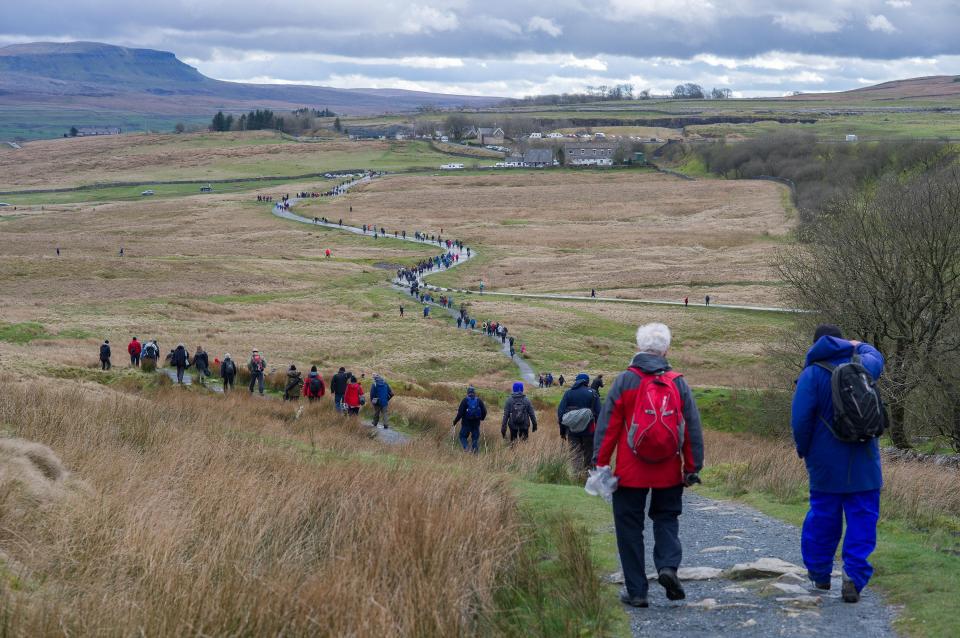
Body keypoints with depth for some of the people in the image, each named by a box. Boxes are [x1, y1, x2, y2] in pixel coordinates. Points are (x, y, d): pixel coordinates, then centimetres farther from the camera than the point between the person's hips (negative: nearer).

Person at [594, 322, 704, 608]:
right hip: (669, 472, 2)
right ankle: (668, 565, -8)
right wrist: (693, 467, 12)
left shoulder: (625, 381, -5)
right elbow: (693, 429, 5)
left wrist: (600, 463, -1)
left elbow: (607, 426, -5)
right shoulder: (678, 384, 2)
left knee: (629, 526, 6)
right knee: (666, 519, 18)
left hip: (631, 471, -2)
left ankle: (636, 591, 5)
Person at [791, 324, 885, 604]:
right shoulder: (863, 364, 2)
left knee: (822, 519, 13)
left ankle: (819, 573, 26)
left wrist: (803, 450, 3)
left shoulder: (812, 374, -9)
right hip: (864, 464, 1)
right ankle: (854, 575, -12)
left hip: (826, 464, -1)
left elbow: (800, 421, -13)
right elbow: (876, 358, 29)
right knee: (862, 520, 1)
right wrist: (858, 346, 41)